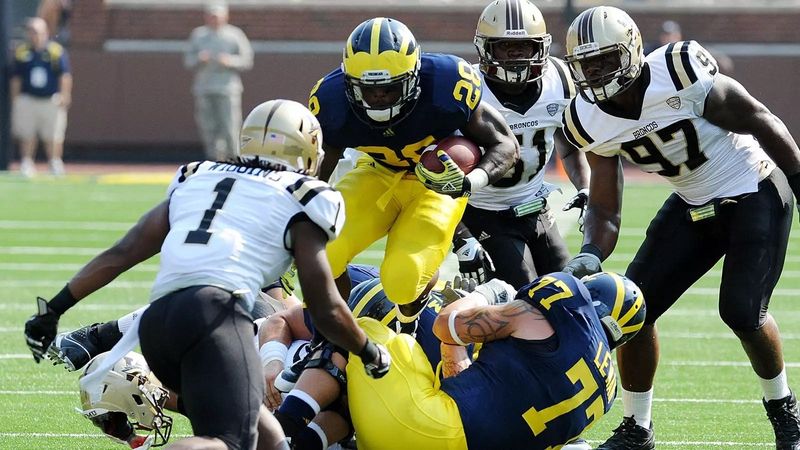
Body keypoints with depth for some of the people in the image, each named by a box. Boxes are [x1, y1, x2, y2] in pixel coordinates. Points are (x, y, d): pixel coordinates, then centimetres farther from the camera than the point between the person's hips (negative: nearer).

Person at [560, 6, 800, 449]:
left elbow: (759, 122, -17)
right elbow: (605, 211, -3)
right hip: (694, 207, 6)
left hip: (755, 193, -6)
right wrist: (590, 255, -24)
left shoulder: (679, 73, -28)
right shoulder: (592, 122, -9)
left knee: (742, 312, -17)